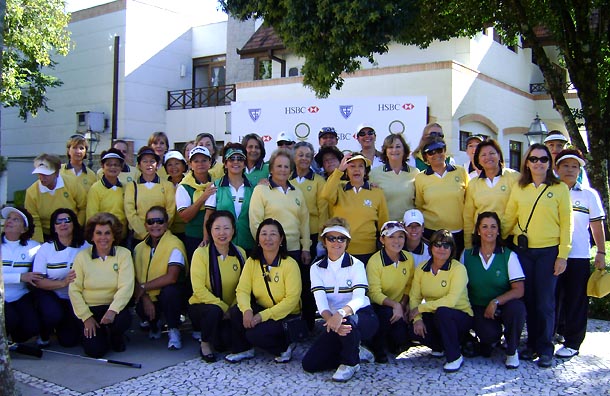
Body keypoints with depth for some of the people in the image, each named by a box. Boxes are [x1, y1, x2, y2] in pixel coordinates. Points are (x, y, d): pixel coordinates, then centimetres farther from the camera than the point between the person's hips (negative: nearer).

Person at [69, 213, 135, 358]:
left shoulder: (124, 254, -4)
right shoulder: (82, 256, -1)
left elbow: (126, 287, -13)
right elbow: (74, 290, -4)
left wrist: (113, 310, -28)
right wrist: (86, 317, -12)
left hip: (113, 306, 0)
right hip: (90, 308, 0)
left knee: (123, 320, -34)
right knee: (94, 350, -17)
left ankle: (116, 336, 5)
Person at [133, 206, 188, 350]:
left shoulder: (174, 244, -15)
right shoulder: (140, 248, 4)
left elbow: (172, 277, -25)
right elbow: (135, 278, -2)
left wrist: (143, 287, -18)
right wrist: (144, 298, -19)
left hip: (170, 294, -4)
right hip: (148, 297, 4)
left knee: (169, 290, -36)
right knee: (140, 309, -28)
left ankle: (173, 330, -8)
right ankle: (154, 324, 13)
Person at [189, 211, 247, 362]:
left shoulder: (240, 253, -2)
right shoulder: (201, 253, -12)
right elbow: (199, 289, -17)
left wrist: (233, 308, -18)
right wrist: (223, 307, -21)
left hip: (230, 309, 2)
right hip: (201, 305, -2)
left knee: (227, 341, -23)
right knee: (214, 311, -35)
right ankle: (205, 343, -5)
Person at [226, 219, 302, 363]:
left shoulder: (290, 264, -15)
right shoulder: (252, 262, -2)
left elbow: (292, 299, -20)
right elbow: (242, 290, -9)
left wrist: (263, 315, -27)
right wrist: (247, 310, -31)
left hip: (286, 316, -5)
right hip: (261, 310, 5)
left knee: (255, 333, -27)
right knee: (236, 311, -22)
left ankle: (284, 347, 2)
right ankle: (243, 350, 2)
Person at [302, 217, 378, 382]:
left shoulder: (356, 265, -9)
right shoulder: (317, 268, 0)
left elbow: (359, 298, -25)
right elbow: (320, 301, -15)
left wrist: (341, 313, -47)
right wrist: (330, 319, -39)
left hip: (363, 318, -4)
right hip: (333, 320, 4)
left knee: (346, 319, -39)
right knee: (309, 363, -9)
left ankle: (350, 362, -10)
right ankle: (354, 351, 11)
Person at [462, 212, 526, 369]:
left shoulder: (509, 255, -5)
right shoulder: (467, 255, 1)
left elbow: (519, 290, -11)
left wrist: (496, 302, -24)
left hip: (503, 306, 0)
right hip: (478, 308, 0)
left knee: (517, 308, -34)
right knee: (490, 334, -30)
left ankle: (512, 351, -6)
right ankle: (487, 340, 12)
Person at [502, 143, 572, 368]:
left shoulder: (560, 188, 1)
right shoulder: (519, 188, 9)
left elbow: (566, 223, -1)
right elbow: (508, 218, 12)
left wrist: (563, 254, -6)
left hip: (549, 252, -2)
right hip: (523, 250, 3)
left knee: (545, 302, 0)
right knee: (528, 299, 7)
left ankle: (545, 349, 13)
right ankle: (532, 344, 21)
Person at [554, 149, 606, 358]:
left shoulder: (589, 195, 6)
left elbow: (597, 225, 8)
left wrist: (601, 252, 2)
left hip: (579, 257, -1)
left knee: (576, 300, 4)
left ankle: (572, 343, 14)